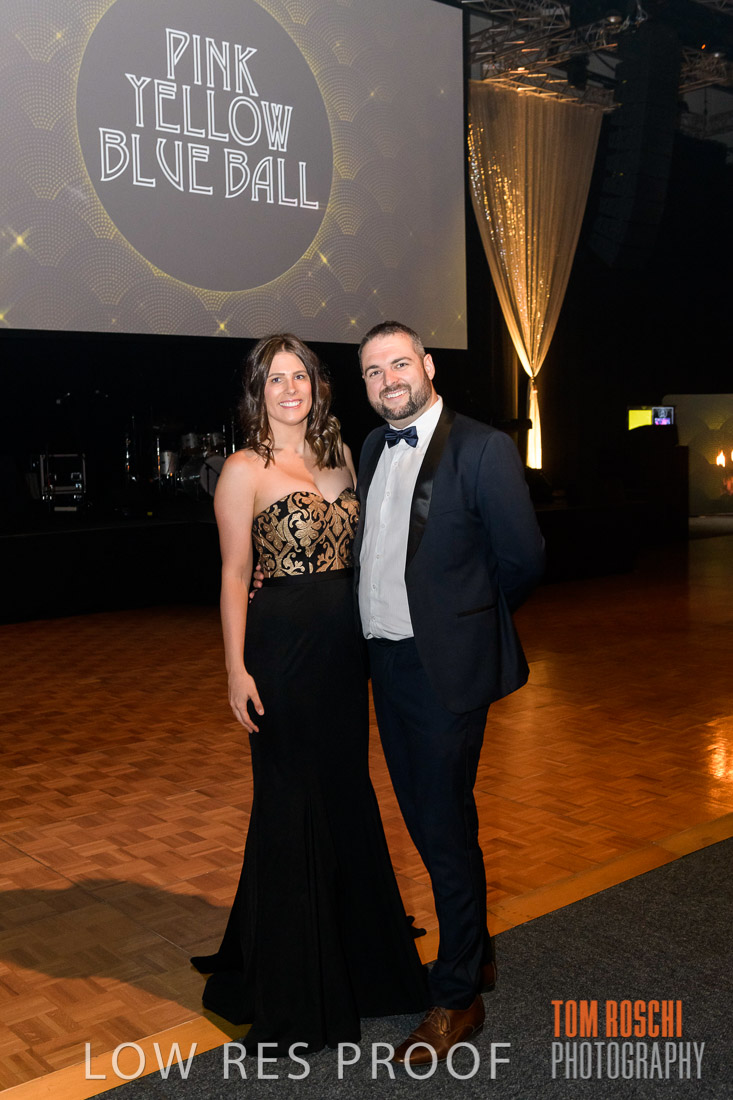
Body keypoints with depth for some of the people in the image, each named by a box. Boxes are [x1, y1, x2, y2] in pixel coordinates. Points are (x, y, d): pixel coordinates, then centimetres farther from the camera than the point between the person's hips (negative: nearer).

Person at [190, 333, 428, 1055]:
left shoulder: (340, 455, 10)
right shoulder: (246, 469, -7)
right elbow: (234, 574, -8)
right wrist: (236, 669, -12)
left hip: (345, 644, 6)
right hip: (283, 644, -6)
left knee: (346, 792, 16)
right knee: (291, 805, 5)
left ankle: (355, 950, 37)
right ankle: (290, 981, 24)